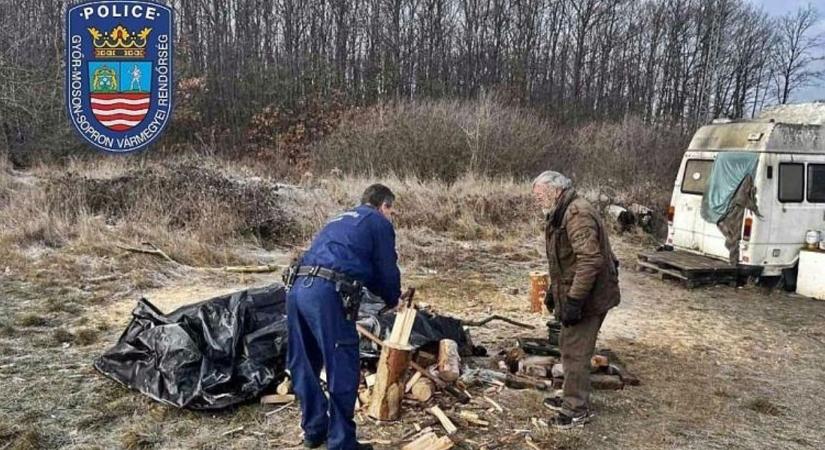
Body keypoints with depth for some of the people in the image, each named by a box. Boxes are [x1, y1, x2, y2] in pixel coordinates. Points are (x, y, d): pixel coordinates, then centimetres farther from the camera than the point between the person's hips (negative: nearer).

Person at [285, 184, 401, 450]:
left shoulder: (341, 220, 32)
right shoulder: (380, 223, 10)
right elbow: (387, 271, 11)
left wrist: (384, 295, 39)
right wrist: (393, 301, 30)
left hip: (298, 288, 9)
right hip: (326, 294, -8)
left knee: (305, 366, 18)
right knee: (342, 370, 3)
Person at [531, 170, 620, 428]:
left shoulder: (578, 215, -22)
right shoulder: (561, 215, 13)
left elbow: (590, 261, -30)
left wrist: (574, 301, -28)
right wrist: (553, 291, 27)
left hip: (588, 298, -10)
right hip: (572, 294, 10)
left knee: (575, 352, -1)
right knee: (568, 347, 19)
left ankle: (577, 410, 12)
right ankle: (572, 398, 34)